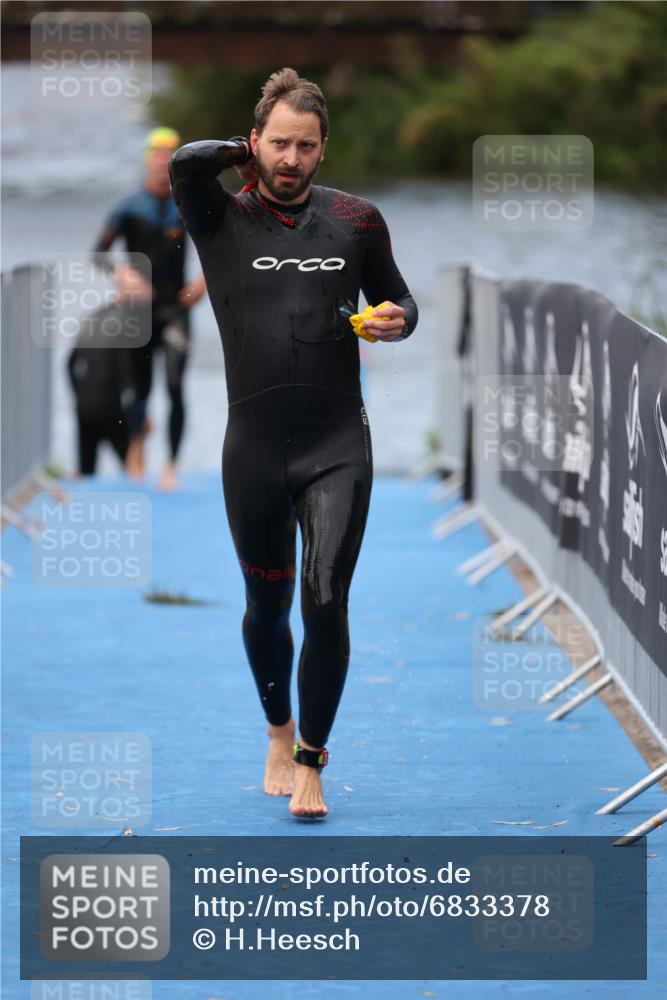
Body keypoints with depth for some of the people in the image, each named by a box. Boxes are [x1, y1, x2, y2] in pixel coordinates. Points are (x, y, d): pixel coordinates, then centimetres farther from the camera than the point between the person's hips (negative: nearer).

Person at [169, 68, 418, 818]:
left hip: (339, 447, 0)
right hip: (254, 450, 0)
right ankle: (279, 732, 39)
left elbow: (397, 299, 16)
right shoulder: (221, 222, -3)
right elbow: (186, 161, -23)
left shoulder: (355, 221, 3)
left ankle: (311, 759, 6)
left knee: (325, 602, -10)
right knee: (267, 606, 14)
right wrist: (247, 157, -4)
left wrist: (396, 323, -7)